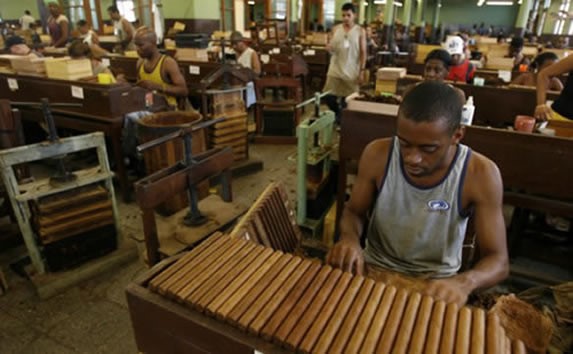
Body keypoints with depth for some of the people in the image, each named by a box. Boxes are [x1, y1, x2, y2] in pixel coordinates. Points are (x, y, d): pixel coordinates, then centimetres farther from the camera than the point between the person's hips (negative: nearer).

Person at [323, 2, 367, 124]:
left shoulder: (360, 31, -2)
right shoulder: (335, 29, 4)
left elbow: (363, 52, -1)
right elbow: (330, 48, 10)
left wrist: (362, 70, -7)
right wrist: (329, 48, -15)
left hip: (352, 72, -2)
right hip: (335, 70, 2)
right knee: (329, 97, 2)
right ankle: (337, 115, 29)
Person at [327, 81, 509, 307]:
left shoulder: (480, 174, -20)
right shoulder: (377, 155, -17)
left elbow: (498, 260, -15)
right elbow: (354, 211, -2)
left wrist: (464, 282, -36)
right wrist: (350, 238, -24)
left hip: (437, 282, 0)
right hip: (375, 269, 1)